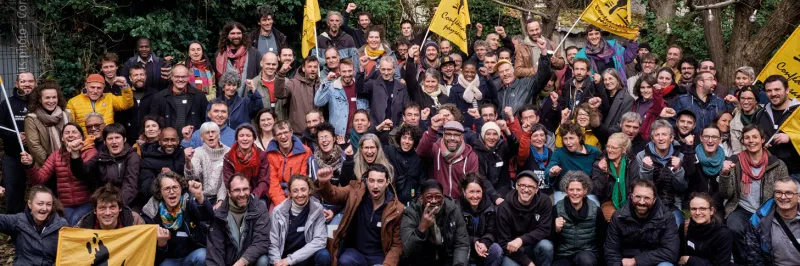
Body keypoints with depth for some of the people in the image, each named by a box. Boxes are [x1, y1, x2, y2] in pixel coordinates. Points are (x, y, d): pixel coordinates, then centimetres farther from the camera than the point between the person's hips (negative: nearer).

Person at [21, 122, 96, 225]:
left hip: (86, 203, -3)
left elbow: (83, 174, -20)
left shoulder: (90, 151, 0)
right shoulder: (56, 155, 12)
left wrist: (75, 154, -35)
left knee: (76, 221, -28)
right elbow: (39, 179, 3)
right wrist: (29, 165, -15)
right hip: (65, 205, 3)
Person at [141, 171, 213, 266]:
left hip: (193, 255, 0)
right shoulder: (151, 212, -6)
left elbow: (208, 217, -31)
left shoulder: (189, 202, -9)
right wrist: (161, 243, -28)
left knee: (202, 256, -30)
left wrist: (200, 197, -49)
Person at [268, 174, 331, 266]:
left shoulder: (317, 209, -6)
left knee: (324, 255, -29)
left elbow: (320, 240, -14)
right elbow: (272, 243, -2)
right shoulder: (279, 211, -3)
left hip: (306, 258, 0)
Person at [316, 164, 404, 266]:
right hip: (355, 252, 1)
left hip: (379, 256, -1)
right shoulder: (356, 191, -4)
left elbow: (397, 244, -2)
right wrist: (324, 182, -27)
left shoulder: (396, 209, -8)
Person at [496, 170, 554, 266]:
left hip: (536, 246, 2)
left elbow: (544, 230, -15)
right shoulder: (505, 208, -15)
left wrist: (521, 240, -32)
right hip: (514, 251, -1)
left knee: (546, 246, -31)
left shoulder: (545, 202, -11)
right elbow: (504, 242, -14)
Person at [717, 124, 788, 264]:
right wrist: (724, 173, -18)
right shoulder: (734, 161, 2)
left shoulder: (777, 164, 2)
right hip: (742, 210, 0)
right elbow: (725, 195, 0)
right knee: (735, 229, -32)